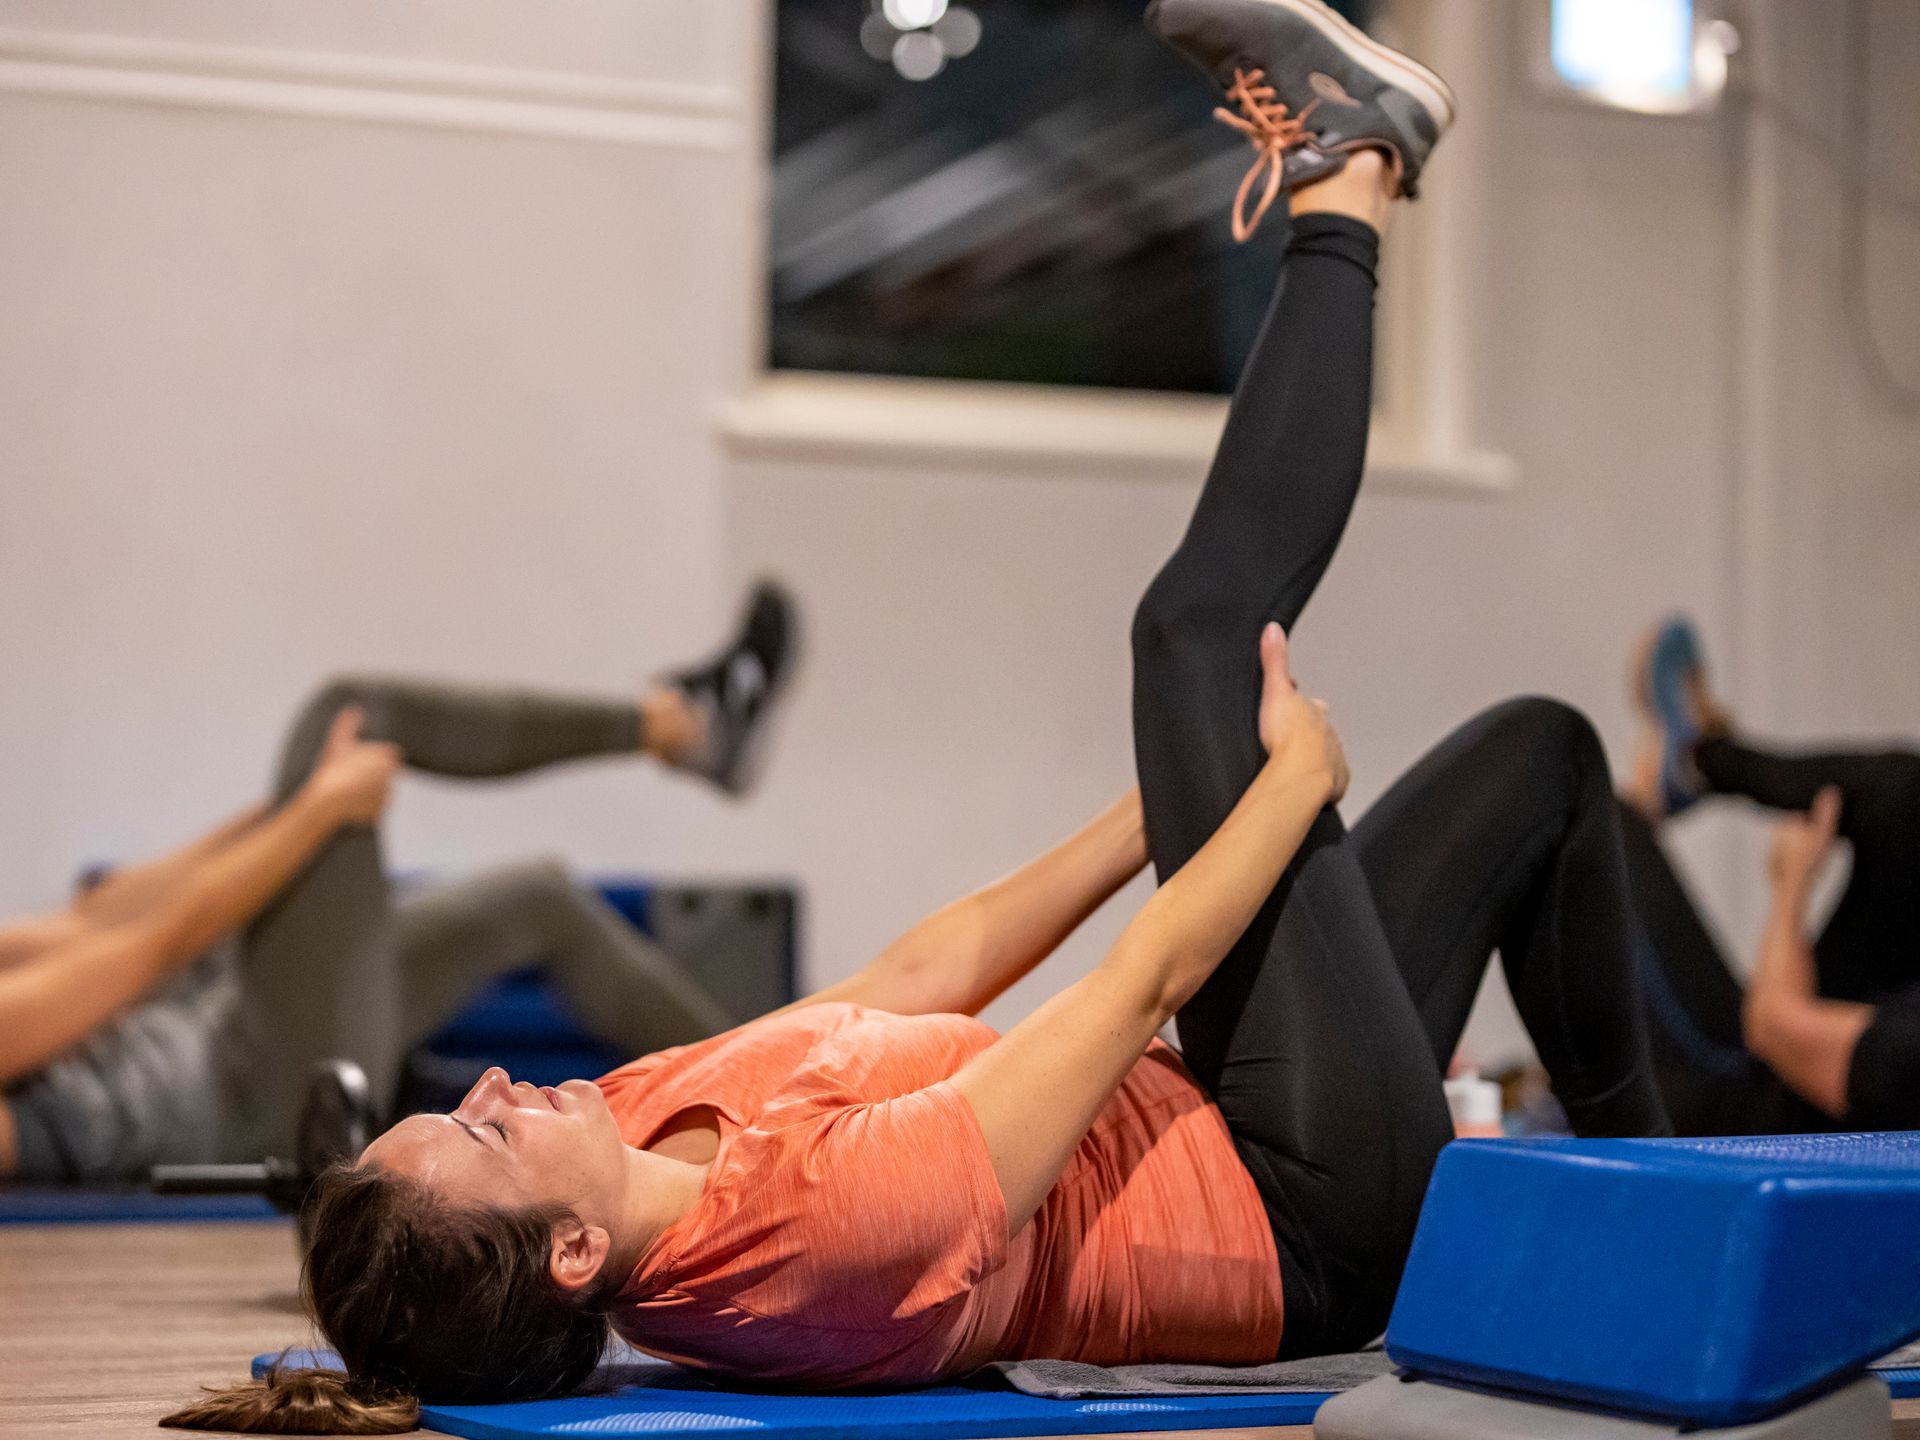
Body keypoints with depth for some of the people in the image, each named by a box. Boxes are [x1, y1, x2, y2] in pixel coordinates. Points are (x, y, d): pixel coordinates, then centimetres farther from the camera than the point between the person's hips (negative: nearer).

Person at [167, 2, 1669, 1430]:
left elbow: (920, 977, -3)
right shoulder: (827, 1216, -40)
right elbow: (1144, 982, -28)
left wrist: (1197, 780, 6)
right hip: (1318, 1231, -7)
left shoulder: (644, 1120, -14)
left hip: (1210, 1141, 7)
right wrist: (1290, 776, -10)